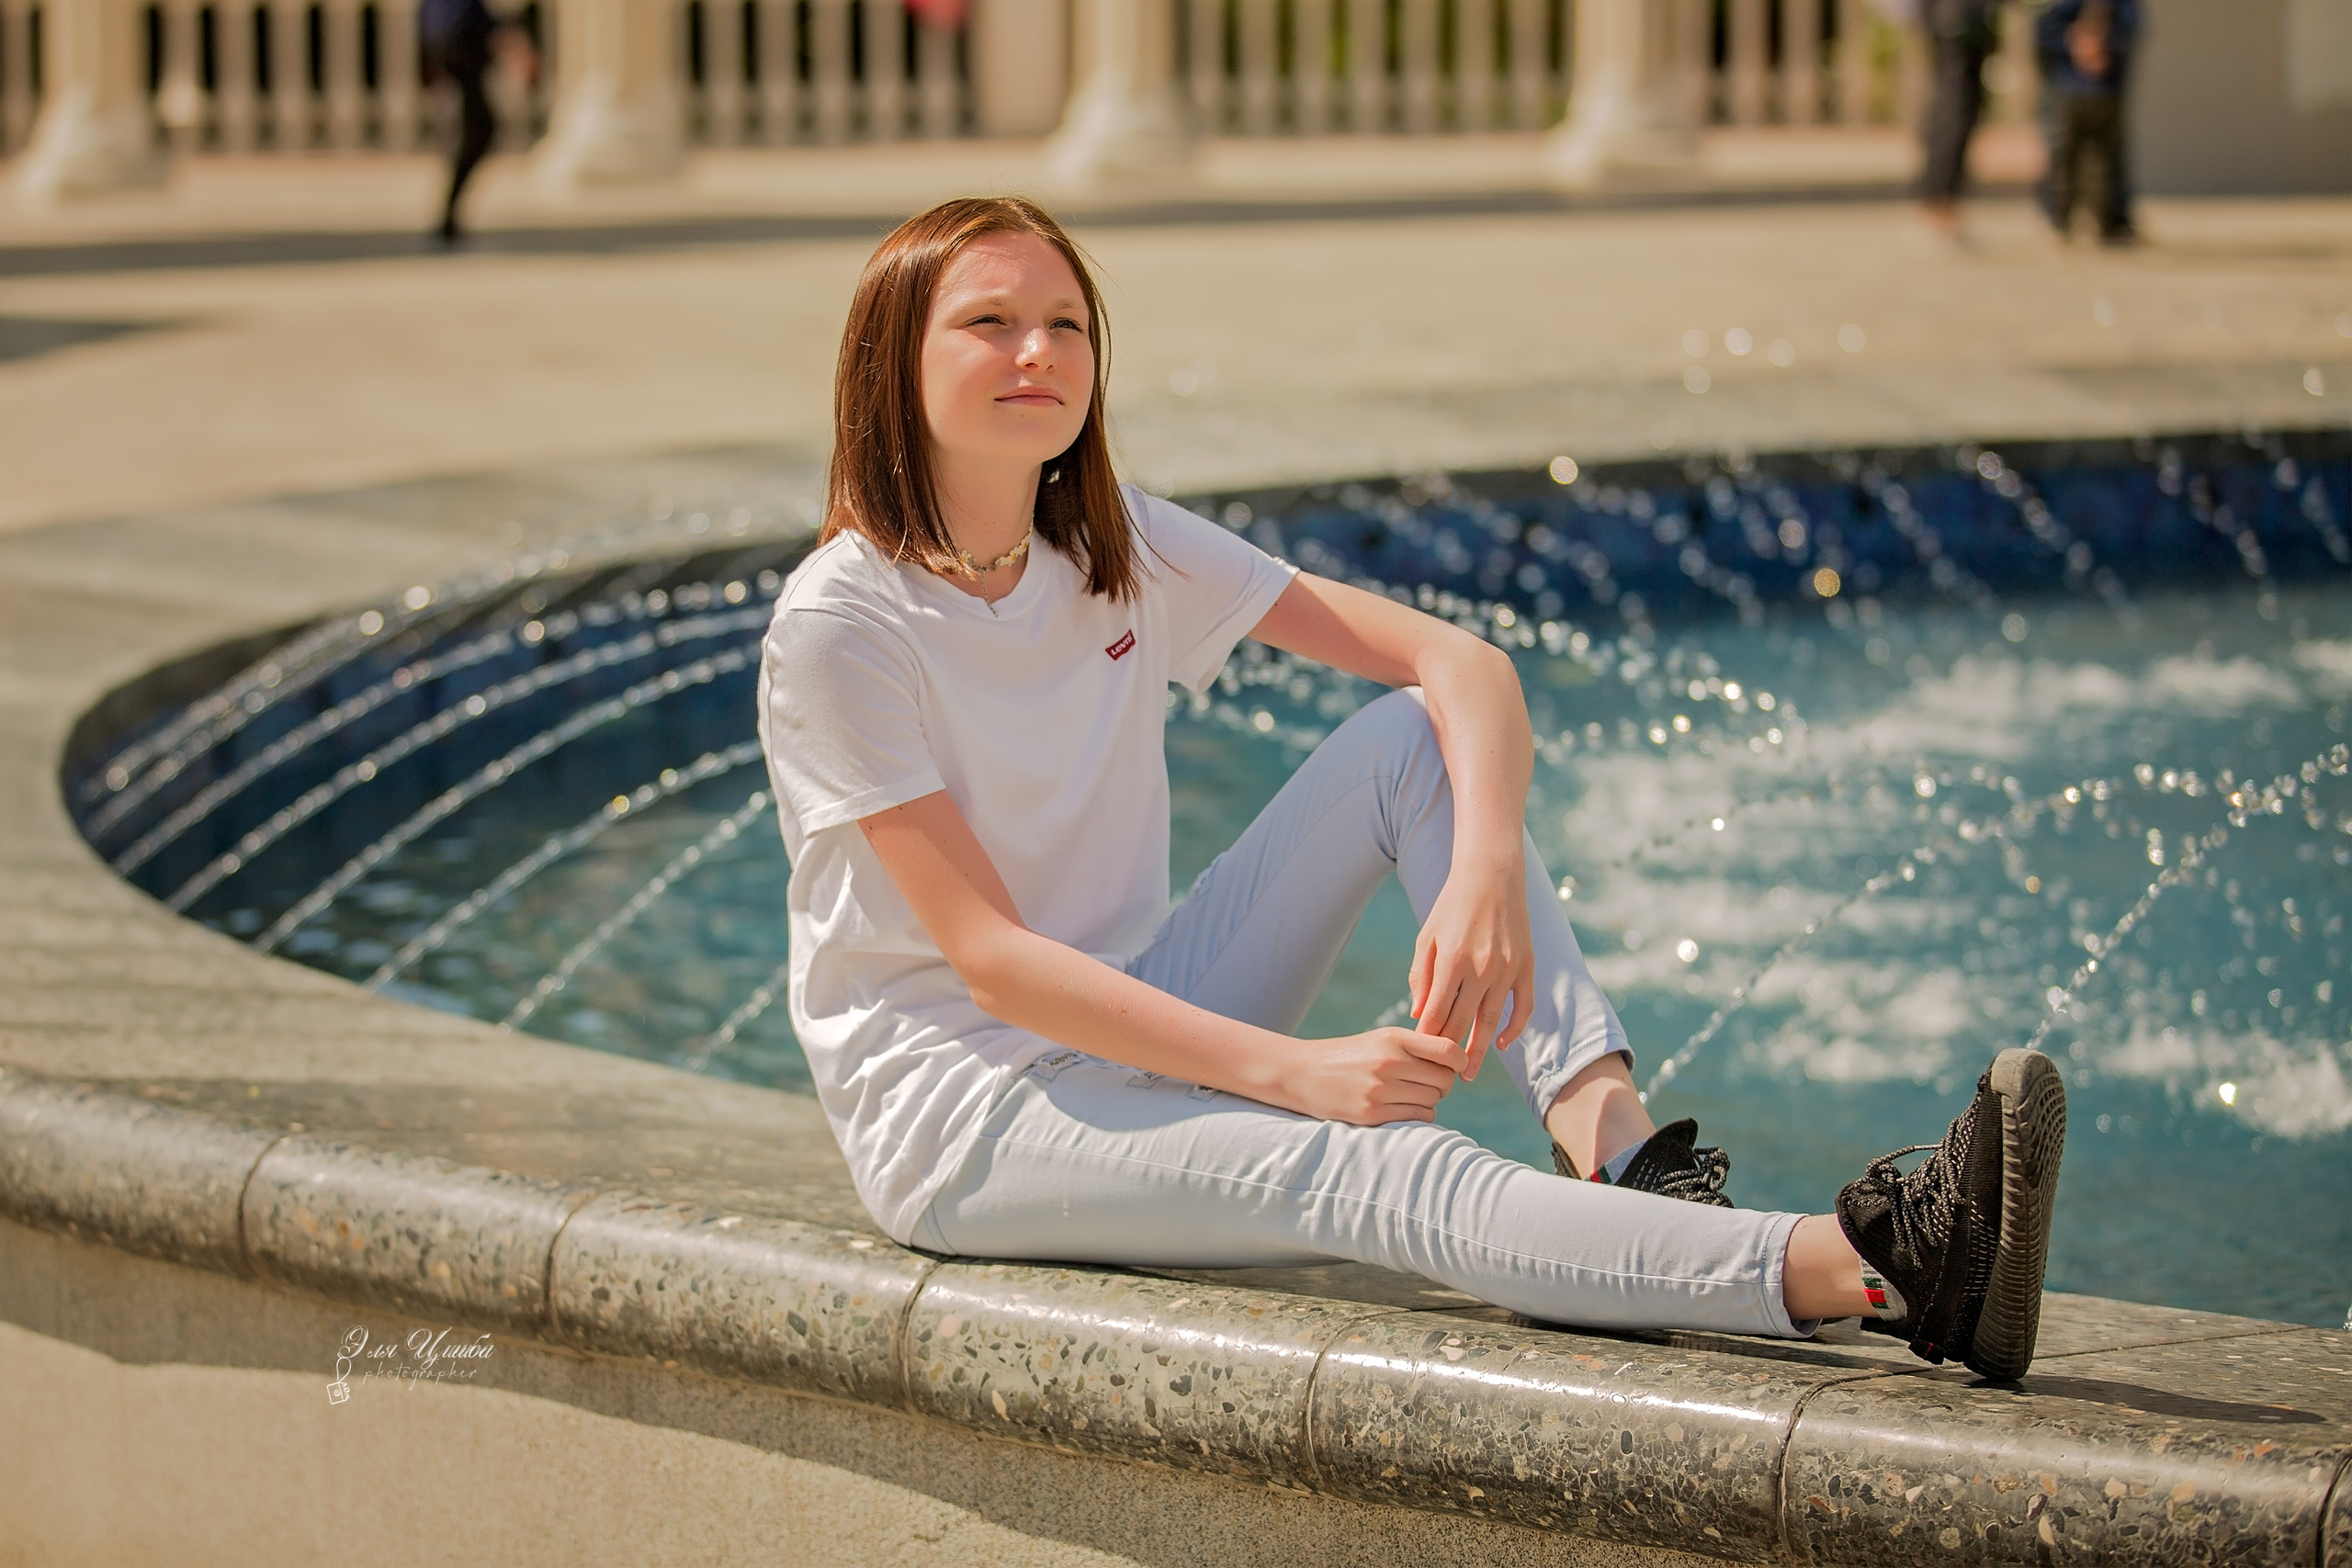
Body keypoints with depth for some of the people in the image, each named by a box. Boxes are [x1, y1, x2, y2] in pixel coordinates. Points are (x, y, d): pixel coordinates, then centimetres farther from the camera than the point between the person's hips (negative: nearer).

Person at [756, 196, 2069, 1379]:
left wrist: (1487, 873, -25)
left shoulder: (1120, 549, 1)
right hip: (960, 1113, -7)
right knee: (1386, 1171, -32)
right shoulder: (840, 624, -18)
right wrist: (1291, 1069, -27)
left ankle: (1618, 1151, -29)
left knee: (1417, 736, -11)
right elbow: (991, 958, -22)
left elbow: (1462, 663, -4)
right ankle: (1884, 1270, -51)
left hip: (1138, 1026, 7)